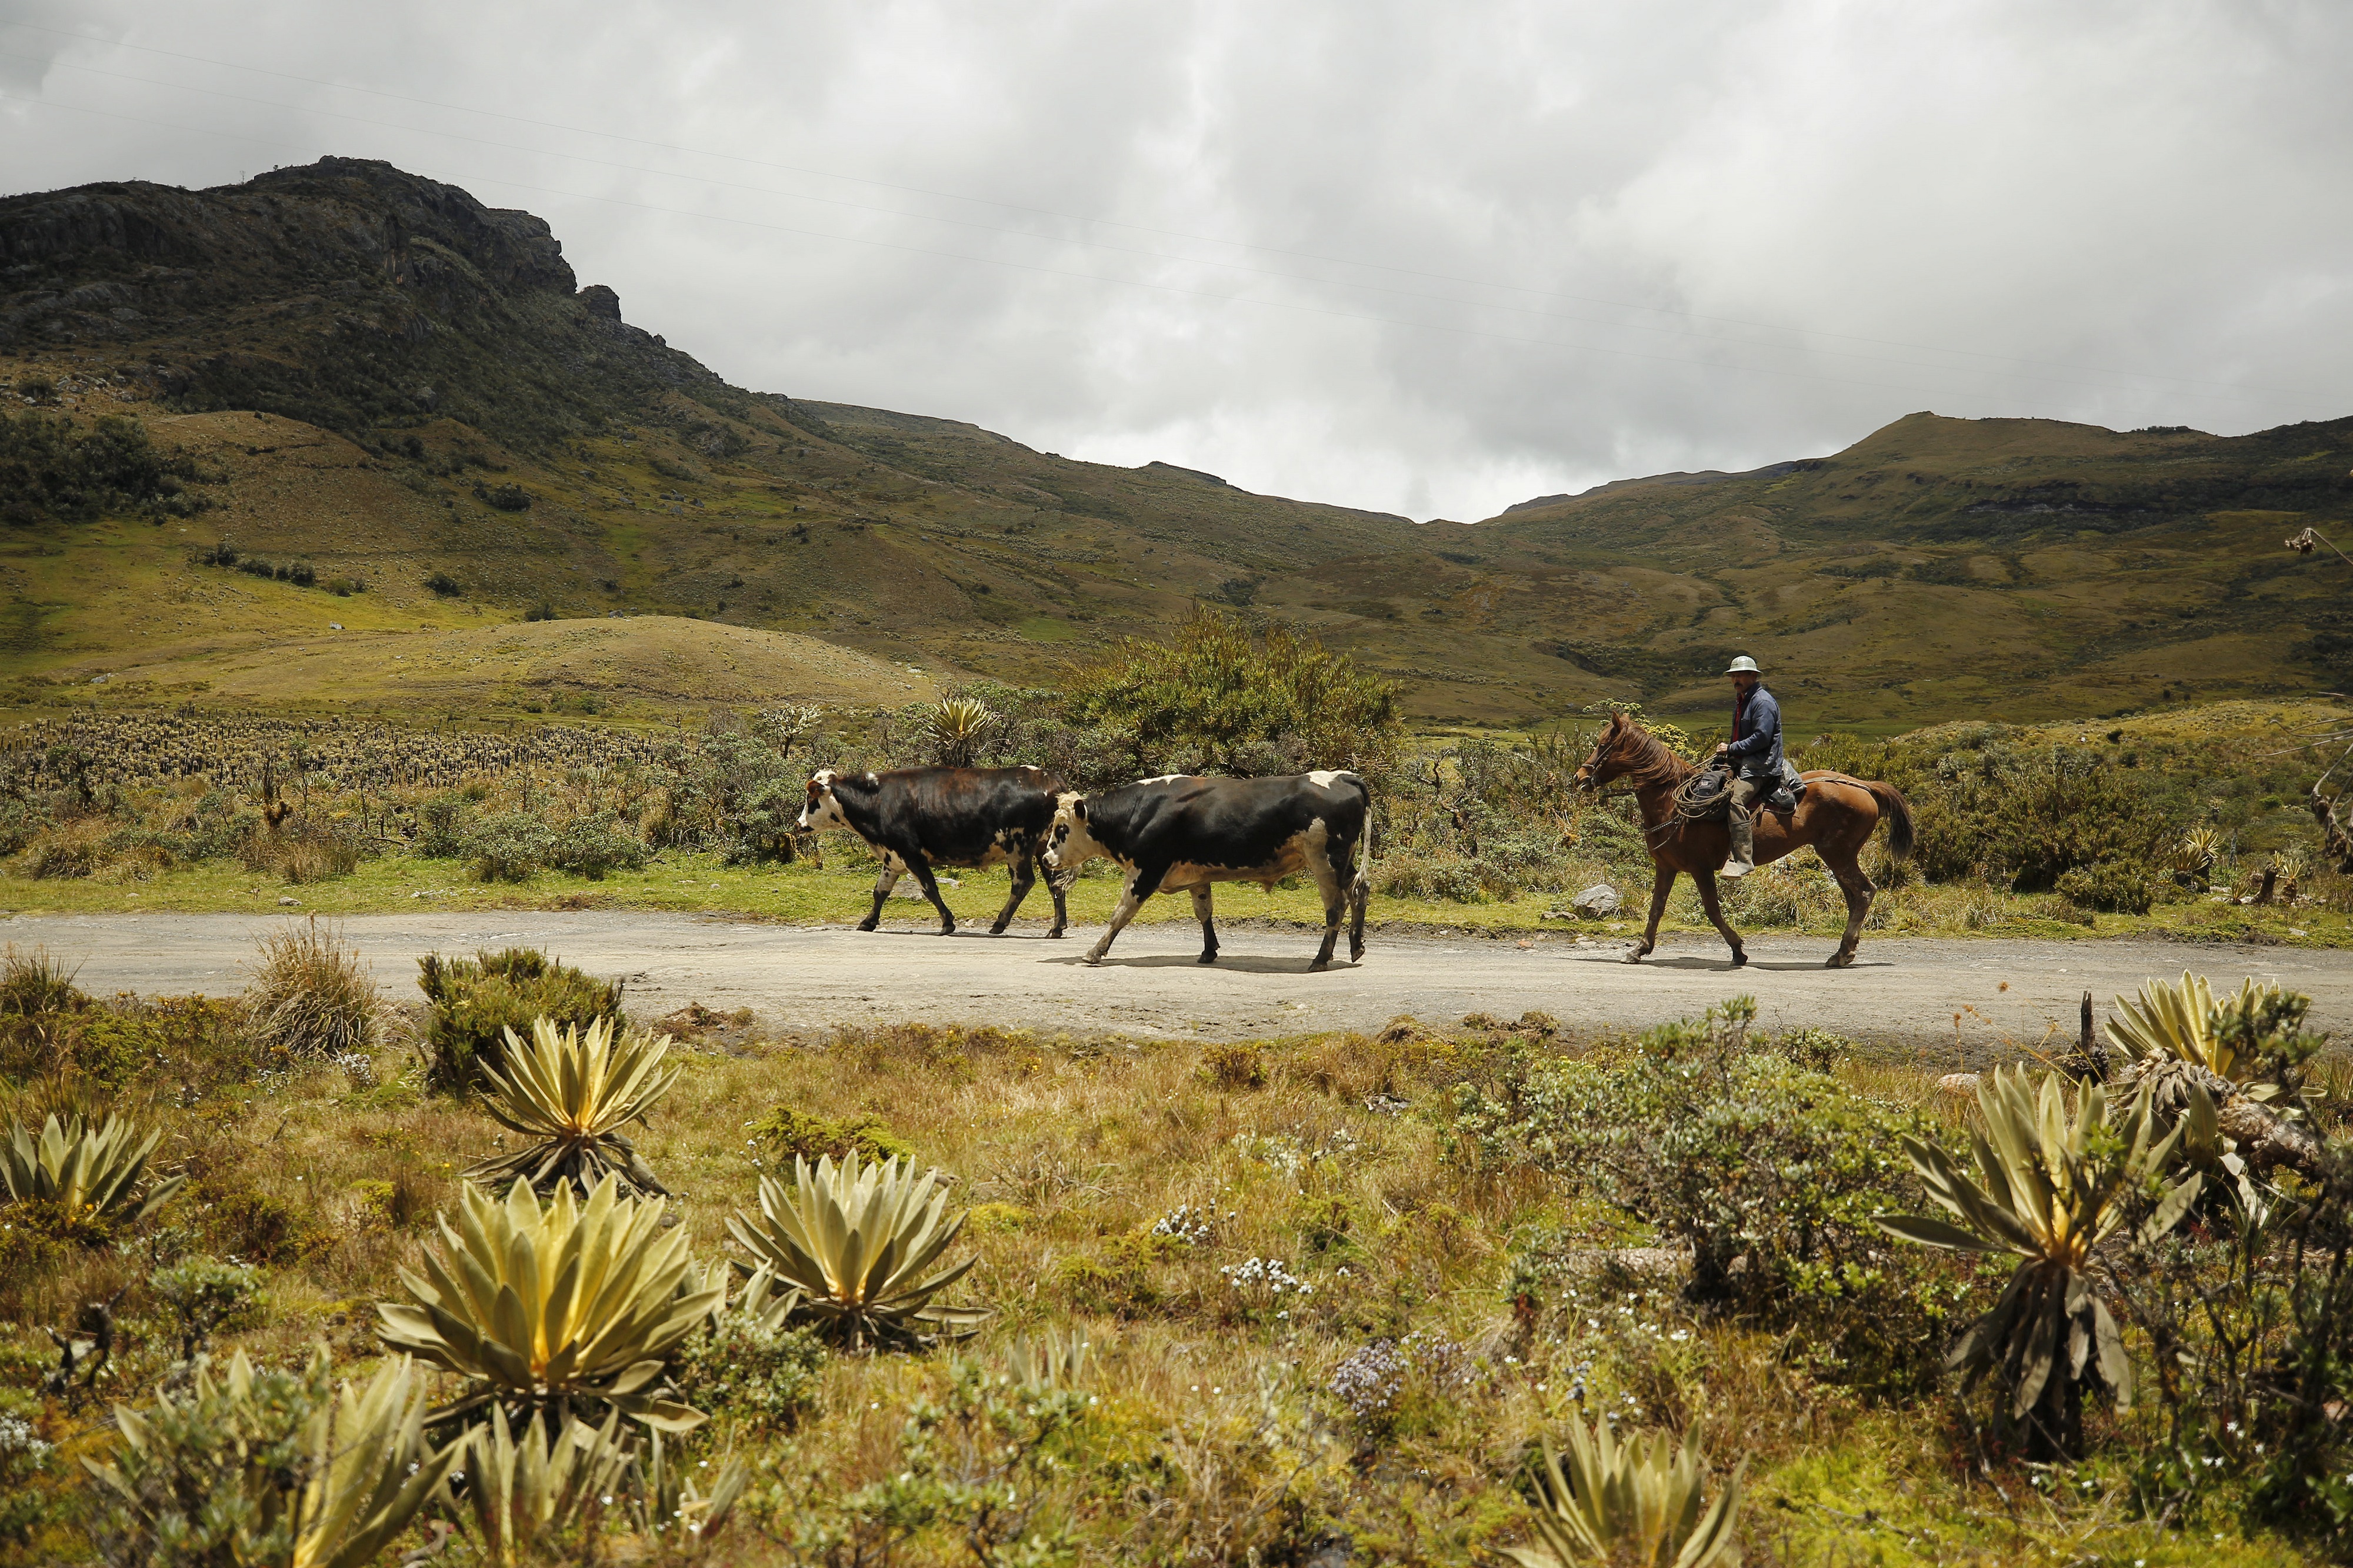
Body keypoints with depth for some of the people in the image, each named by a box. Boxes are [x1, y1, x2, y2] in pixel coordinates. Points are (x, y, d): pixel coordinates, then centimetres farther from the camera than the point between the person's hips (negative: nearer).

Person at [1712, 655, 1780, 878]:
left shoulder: (1763, 702, -12)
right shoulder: (1740, 701, 21)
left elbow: (1761, 738, -21)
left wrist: (1732, 749, -15)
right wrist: (1728, 750, 11)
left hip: (1760, 766, -11)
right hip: (1741, 762, 11)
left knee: (1736, 800, -30)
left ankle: (1743, 859, -33)